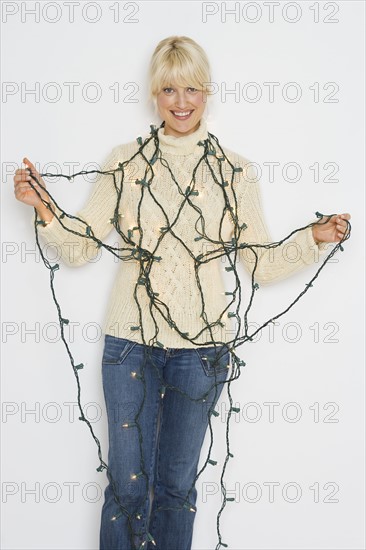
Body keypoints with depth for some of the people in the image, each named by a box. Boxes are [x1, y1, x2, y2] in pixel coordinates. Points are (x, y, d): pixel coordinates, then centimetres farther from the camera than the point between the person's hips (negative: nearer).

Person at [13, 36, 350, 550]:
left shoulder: (235, 171, 3)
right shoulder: (124, 162, 2)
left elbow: (263, 263, 5)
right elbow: (79, 247, 3)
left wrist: (314, 239, -10)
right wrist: (44, 208, -12)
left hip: (202, 347, 1)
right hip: (131, 342, 0)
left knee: (177, 485, 13)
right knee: (128, 485, 6)